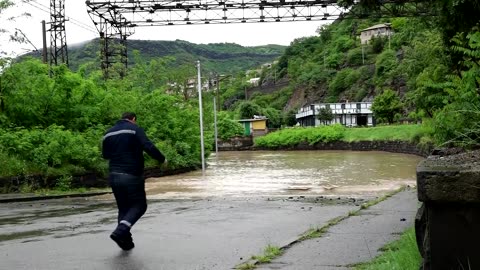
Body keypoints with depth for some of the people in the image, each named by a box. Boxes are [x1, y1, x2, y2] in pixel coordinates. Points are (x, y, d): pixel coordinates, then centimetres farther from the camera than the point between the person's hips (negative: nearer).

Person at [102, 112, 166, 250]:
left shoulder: (108, 133, 13)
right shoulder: (135, 129, -5)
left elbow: (105, 155, 23)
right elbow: (149, 147, -17)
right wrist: (162, 159, -4)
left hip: (113, 176, 6)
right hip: (131, 175, -6)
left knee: (123, 207, 16)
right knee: (139, 206, 4)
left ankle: (126, 241, 13)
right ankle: (120, 232, -14)